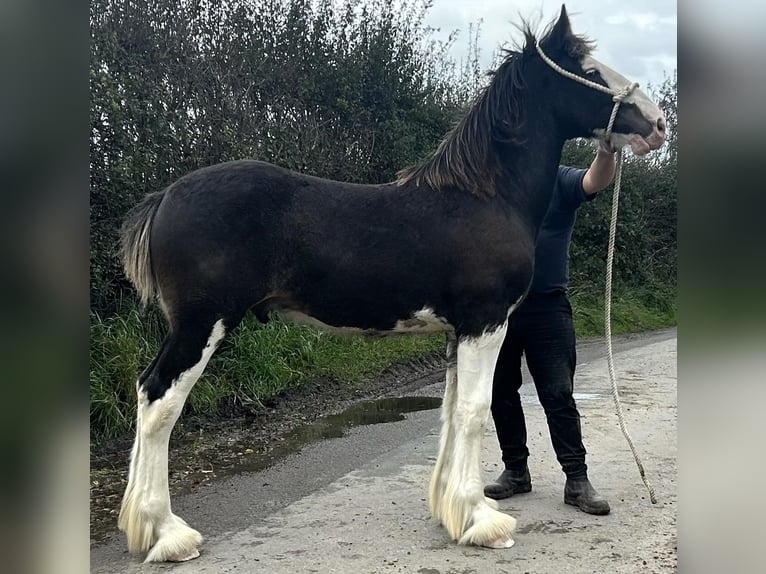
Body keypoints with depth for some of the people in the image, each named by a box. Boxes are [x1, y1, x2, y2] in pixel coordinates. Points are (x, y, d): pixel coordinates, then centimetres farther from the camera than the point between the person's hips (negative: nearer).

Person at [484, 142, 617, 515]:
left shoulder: (562, 181, 1)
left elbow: (596, 181, -20)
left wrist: (606, 151, -42)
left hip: (548, 306, -3)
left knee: (559, 395, -4)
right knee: (501, 393, 9)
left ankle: (577, 480, 3)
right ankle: (516, 471, 23)